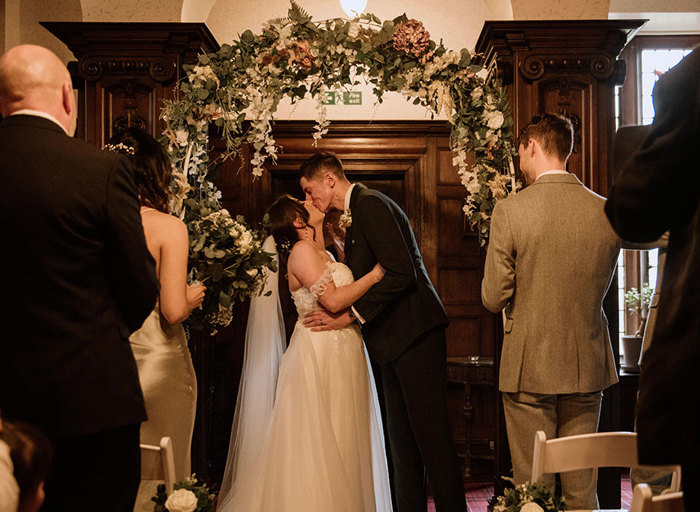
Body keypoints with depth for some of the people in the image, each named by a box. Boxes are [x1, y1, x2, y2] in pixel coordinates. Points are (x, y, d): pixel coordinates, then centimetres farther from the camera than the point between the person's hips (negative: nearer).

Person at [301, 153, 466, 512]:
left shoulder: (370, 204, -11)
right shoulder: (357, 213, 20)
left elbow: (400, 272, -20)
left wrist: (350, 316, -16)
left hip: (413, 334, -10)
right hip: (395, 340, 10)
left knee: (430, 435, -6)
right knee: (402, 439, 11)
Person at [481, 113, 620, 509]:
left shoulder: (510, 212, -13)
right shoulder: (607, 211, -2)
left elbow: (493, 298, -10)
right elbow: (600, 287, 9)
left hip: (530, 365, -3)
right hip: (588, 365, 4)